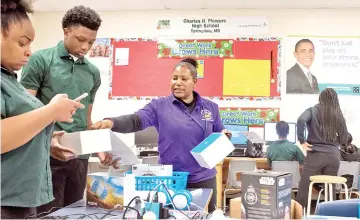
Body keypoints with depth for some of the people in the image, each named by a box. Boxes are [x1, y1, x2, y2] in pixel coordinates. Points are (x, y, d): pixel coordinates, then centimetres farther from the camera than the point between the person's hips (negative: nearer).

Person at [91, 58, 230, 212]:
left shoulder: (210, 107, 6)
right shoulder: (159, 106, -3)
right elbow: (136, 120, -18)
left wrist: (225, 136, -9)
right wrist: (111, 122, -36)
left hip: (203, 179, 2)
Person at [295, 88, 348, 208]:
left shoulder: (313, 111, 2)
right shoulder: (339, 116, 12)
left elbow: (301, 120, -19)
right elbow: (344, 140, 13)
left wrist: (302, 141, -12)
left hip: (315, 155, -3)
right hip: (333, 156, 4)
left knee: (303, 189, -1)